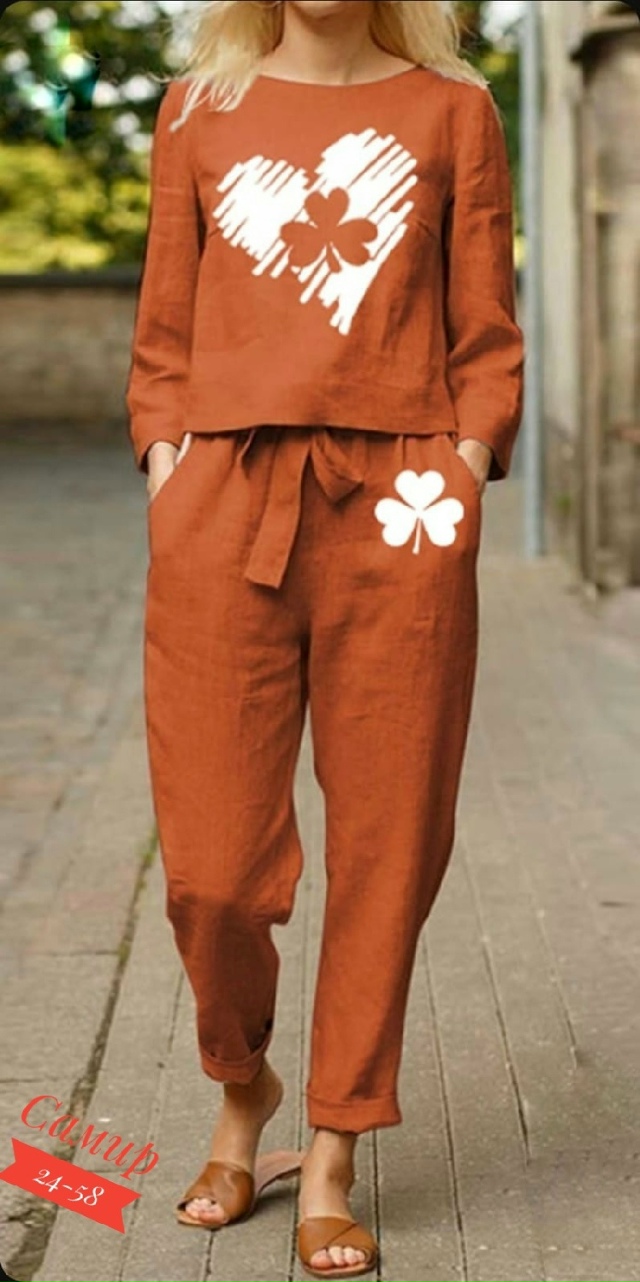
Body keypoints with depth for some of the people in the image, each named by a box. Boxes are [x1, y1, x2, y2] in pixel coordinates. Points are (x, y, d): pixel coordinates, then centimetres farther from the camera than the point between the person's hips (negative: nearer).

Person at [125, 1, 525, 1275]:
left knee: (385, 848, 1)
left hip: (395, 512, 0)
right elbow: (164, 334, 13)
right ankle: (242, 1101, 28)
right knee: (211, 862, -1)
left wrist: (463, 466, -4)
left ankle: (330, 1168, 15)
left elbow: (486, 336, 9)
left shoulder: (452, 111, 11)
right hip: (226, 502, 1)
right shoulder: (199, 110, 14)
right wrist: (166, 475, 1)